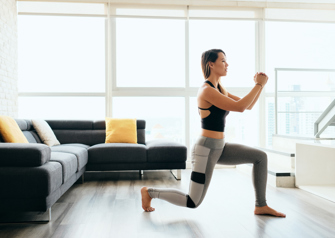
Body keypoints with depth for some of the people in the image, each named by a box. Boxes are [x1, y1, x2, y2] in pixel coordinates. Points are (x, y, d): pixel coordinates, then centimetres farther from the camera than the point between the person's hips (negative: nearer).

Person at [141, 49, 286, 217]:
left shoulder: (220, 89, 10)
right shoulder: (206, 90, -19)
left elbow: (249, 106, 14)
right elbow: (240, 107, -25)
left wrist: (259, 85, 0)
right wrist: (259, 85, -15)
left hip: (219, 148, 9)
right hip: (206, 150, -9)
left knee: (261, 157, 5)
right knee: (192, 202, -2)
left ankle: (261, 206, 14)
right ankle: (149, 192, 18)